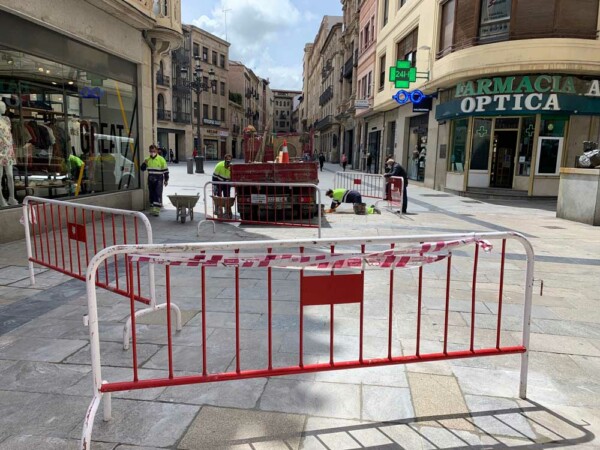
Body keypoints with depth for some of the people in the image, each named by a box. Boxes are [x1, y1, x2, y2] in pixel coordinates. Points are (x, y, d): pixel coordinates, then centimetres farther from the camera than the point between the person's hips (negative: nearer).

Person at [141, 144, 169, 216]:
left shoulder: (161, 159, -6)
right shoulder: (148, 160, 8)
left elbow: (165, 170, -3)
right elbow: (142, 168, 12)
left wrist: (166, 180, -5)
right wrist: (144, 163, -9)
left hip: (158, 180, -5)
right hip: (150, 180, 5)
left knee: (158, 194, -10)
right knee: (151, 194, 10)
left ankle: (157, 209, -13)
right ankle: (152, 209, 20)